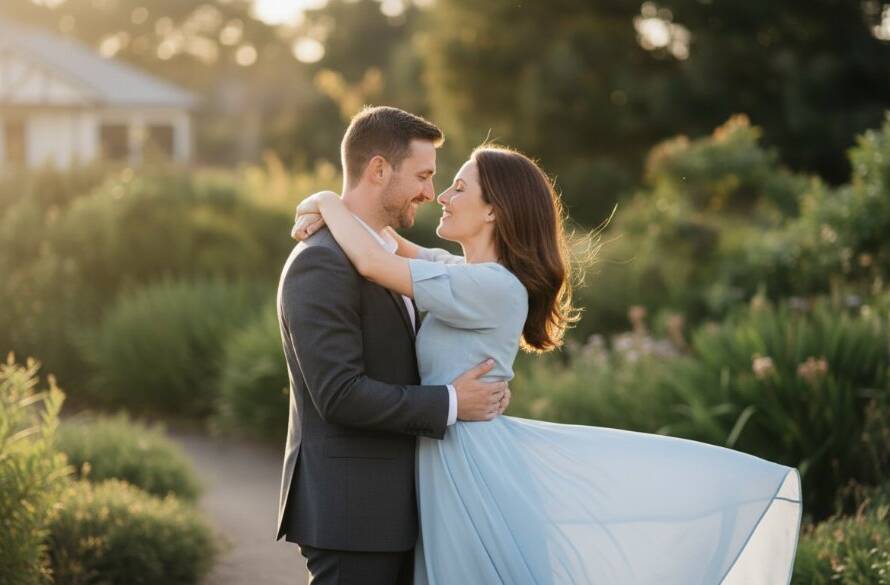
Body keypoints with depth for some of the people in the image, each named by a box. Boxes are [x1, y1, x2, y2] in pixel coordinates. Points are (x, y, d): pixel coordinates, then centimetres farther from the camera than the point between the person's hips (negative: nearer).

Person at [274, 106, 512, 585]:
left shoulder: (381, 257, 15)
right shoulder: (322, 263, -16)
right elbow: (339, 394, -23)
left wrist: (481, 386, 5)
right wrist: (449, 404, -16)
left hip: (393, 507, 10)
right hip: (349, 510, -9)